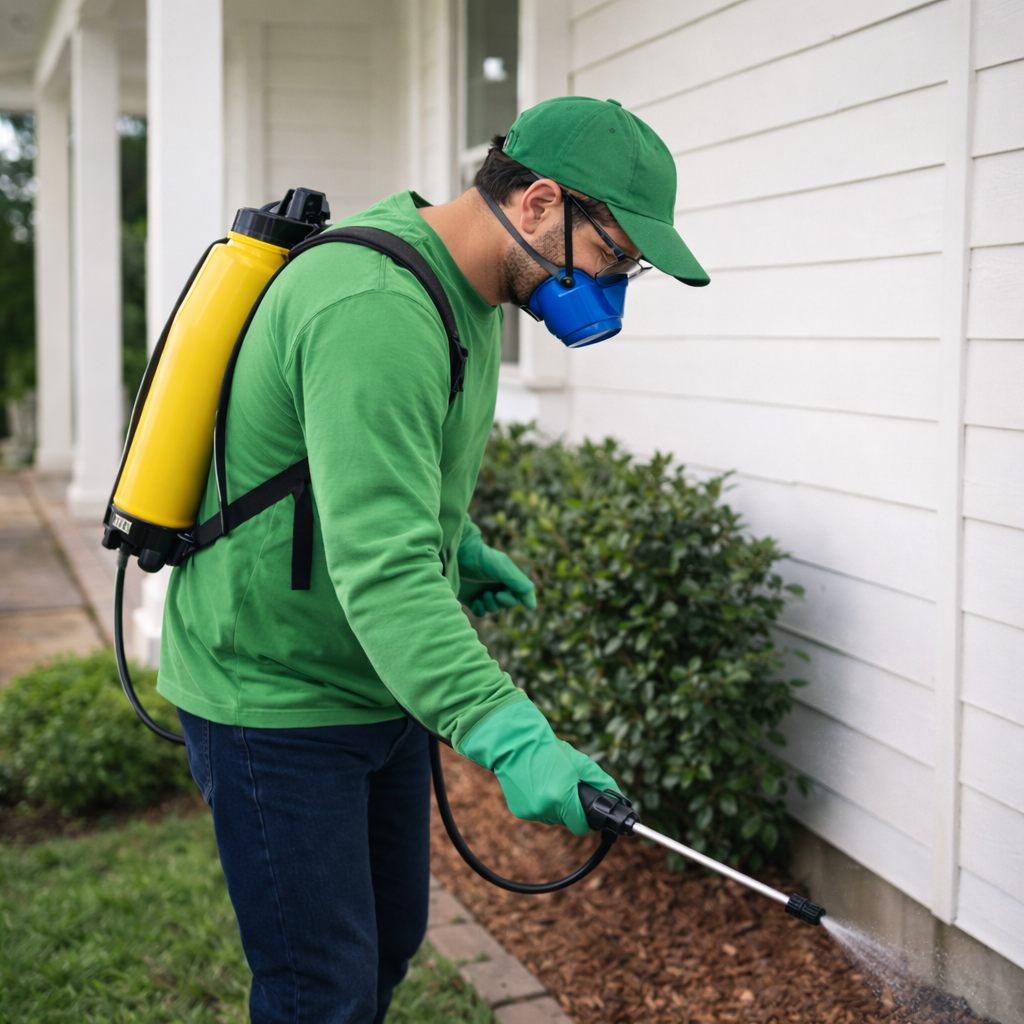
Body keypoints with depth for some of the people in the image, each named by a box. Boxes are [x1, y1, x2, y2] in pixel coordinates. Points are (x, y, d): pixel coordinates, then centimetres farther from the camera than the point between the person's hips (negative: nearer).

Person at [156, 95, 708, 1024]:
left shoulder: (462, 289, 4)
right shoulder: (377, 310, -29)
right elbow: (379, 571, -37)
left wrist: (459, 545, 26)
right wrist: (509, 735, -43)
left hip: (377, 686, 10)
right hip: (273, 698, -10)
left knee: (391, 938, 20)